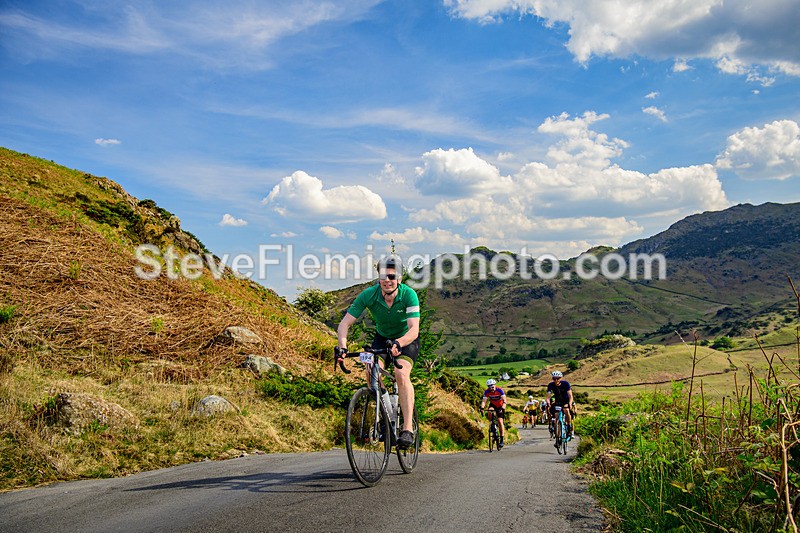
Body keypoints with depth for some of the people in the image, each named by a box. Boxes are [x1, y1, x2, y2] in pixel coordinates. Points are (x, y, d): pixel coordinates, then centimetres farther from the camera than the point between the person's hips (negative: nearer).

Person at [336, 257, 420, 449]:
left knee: (401, 374, -27)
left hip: (406, 340, -3)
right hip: (382, 338, 3)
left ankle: (408, 428, -23)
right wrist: (342, 347, -42)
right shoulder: (368, 295, -23)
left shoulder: (408, 295, -29)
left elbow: (414, 329, -38)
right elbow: (345, 324, -24)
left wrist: (398, 343, -58)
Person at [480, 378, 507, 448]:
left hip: (500, 406, -2)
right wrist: (482, 408, -47)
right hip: (493, 405, 2)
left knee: (500, 421, -13)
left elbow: (504, 401, -34)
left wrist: (502, 408, -50)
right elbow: (484, 401, -27)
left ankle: (502, 440, -8)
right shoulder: (487, 391, -20)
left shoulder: (499, 390, -28)